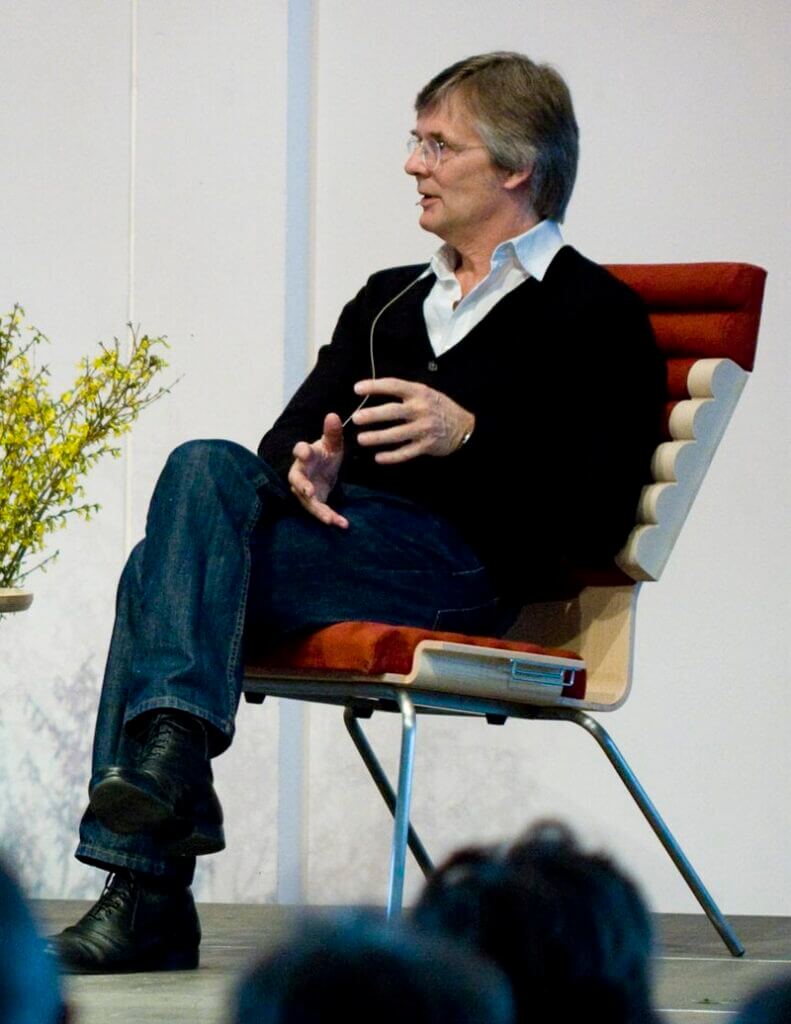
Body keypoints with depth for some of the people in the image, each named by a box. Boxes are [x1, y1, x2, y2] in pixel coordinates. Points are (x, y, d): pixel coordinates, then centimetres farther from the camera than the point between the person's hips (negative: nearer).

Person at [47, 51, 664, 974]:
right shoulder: (388, 300, 30)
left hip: (457, 561, -6)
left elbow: (598, 516, -5)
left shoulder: (598, 317, 7)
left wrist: (470, 437, -18)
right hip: (333, 526, 6)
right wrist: (303, 466, -5)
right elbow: (294, 432, 19)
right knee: (207, 466, -28)